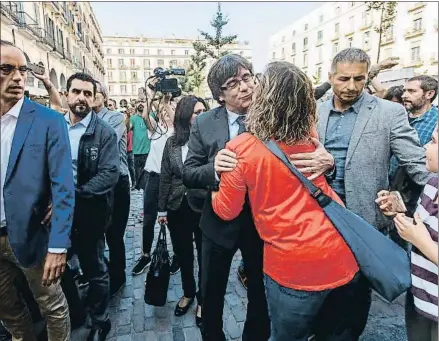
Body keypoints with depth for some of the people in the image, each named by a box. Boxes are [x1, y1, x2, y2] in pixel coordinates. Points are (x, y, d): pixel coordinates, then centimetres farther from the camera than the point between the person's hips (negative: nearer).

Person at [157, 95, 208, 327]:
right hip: (178, 207, 3)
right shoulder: (172, 142, 1)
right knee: (183, 254, 19)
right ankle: (188, 293, 43)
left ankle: (202, 299, 34)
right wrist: (162, 209, 7)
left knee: (203, 255, 12)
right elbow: (165, 177, 5)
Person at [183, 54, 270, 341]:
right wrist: (214, 169, -28)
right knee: (211, 293, 21)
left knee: (261, 291, 22)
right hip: (220, 221, 1)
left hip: (262, 220, 0)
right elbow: (188, 174, -8)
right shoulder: (204, 124, -6)